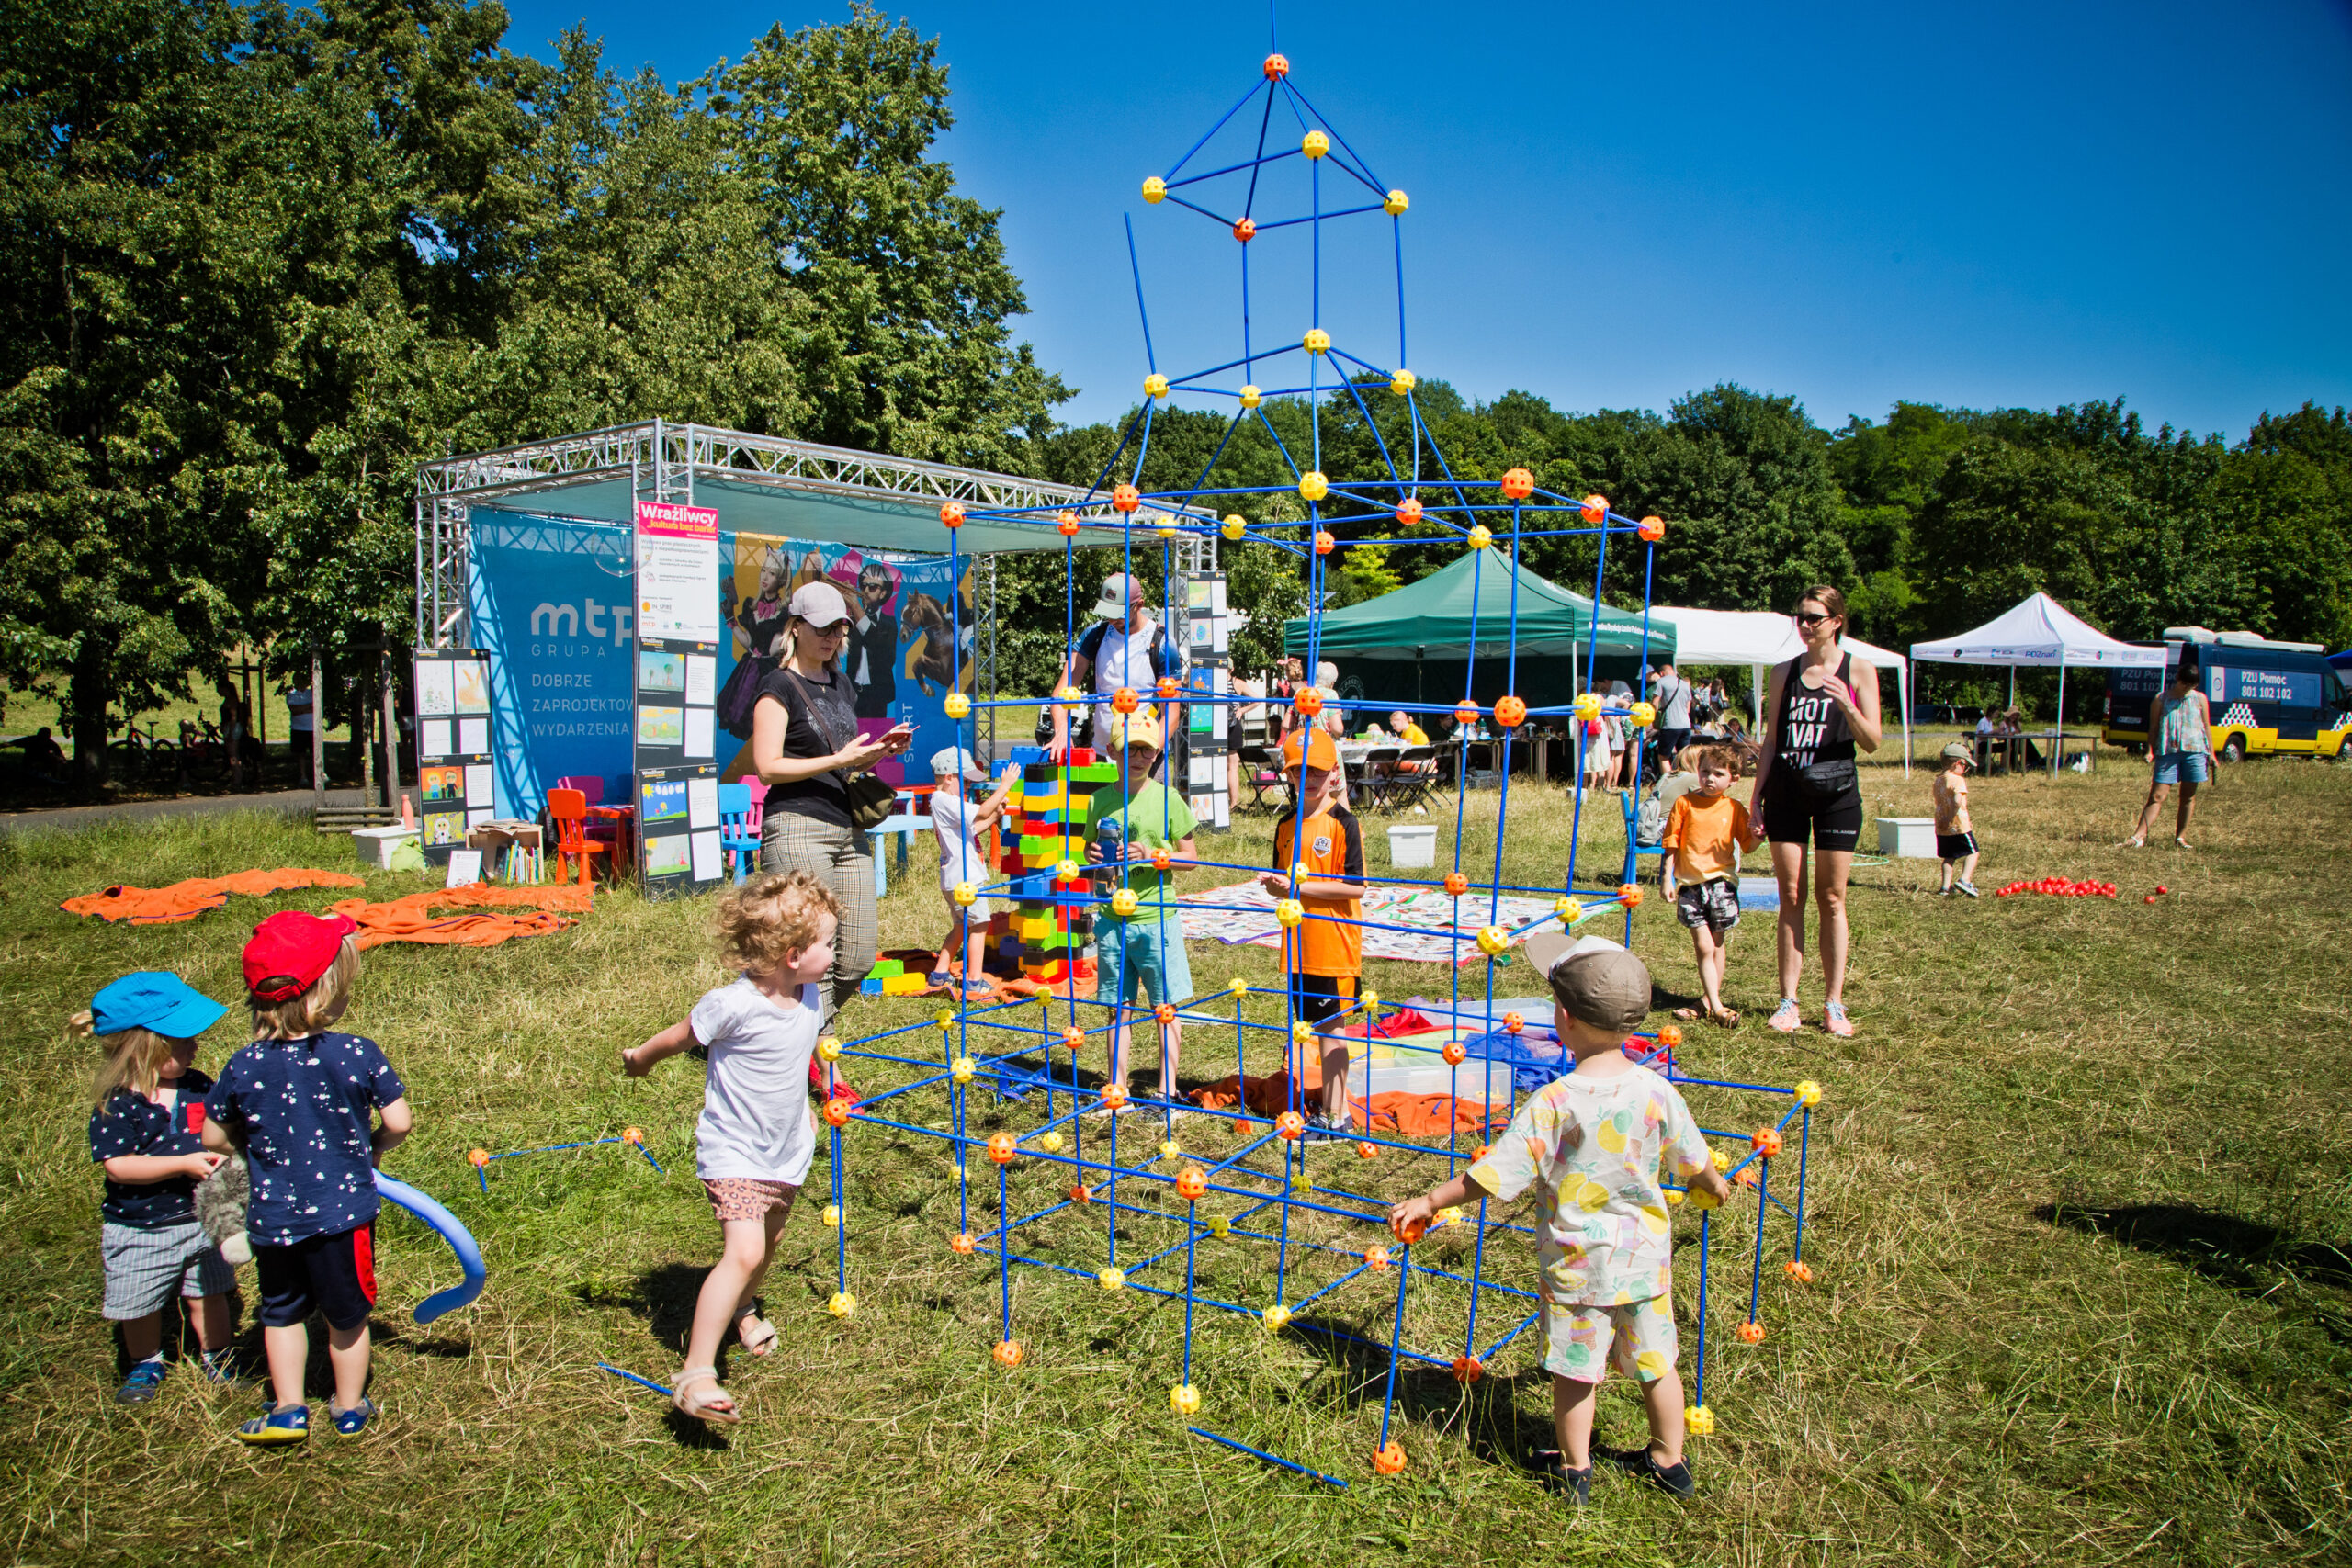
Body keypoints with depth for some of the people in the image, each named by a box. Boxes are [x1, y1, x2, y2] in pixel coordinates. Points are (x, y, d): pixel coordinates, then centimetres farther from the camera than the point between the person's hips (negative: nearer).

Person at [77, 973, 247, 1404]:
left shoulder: (197, 1086, -3)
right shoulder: (116, 1105, -19)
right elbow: (116, 1166, -24)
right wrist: (185, 1163, -29)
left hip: (200, 1218, 3)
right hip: (139, 1231, -3)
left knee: (207, 1295, 16)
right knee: (139, 1305, 15)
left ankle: (216, 1358, 36)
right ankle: (146, 1364, 41)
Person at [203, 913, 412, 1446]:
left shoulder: (243, 1067, -10)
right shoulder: (358, 1055, -19)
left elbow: (214, 1139, 1)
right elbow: (399, 1123, -14)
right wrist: (372, 1148, 7)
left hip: (272, 1217, 2)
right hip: (344, 1211, -2)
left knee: (282, 1312, 24)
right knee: (346, 1315, 17)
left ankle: (288, 1410, 29)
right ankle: (350, 1408, 32)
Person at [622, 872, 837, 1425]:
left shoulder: (810, 995, -5)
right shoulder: (733, 1004, -28)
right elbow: (679, 1037, -9)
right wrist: (639, 1058, 9)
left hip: (787, 1149, 7)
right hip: (734, 1151, -7)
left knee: (768, 1240, 25)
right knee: (744, 1250, -21)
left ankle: (741, 1308, 55)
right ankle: (695, 1374, -15)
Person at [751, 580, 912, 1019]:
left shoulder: (841, 684, 19)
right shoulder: (780, 687, -4)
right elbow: (768, 767, -12)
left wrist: (879, 750, 9)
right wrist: (841, 759, -17)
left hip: (848, 831, 8)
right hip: (798, 830, -8)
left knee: (859, 955, 4)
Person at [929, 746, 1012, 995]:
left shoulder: (945, 801, 16)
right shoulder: (943, 801, -17)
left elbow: (969, 830, 21)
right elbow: (981, 812, -27)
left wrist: (995, 816, 11)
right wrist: (1005, 785, -22)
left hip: (954, 879, 11)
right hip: (963, 879, -11)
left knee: (961, 926, 20)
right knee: (979, 924, -5)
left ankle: (941, 972, 27)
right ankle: (974, 981, -3)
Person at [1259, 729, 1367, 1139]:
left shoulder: (1343, 822, -10)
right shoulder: (1286, 824, 10)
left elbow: (1355, 887, -15)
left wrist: (1299, 886, -17)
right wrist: (1274, 884, -4)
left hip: (1334, 944, -6)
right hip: (1298, 945, 6)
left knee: (1329, 1028, 0)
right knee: (1317, 1026, 12)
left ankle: (1333, 1116, 9)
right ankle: (1338, 1110, 23)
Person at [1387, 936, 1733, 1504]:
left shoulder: (1553, 1103, -24)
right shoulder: (1656, 1090, -11)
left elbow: (1490, 1175, -20)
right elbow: (1696, 1163, 5)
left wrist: (1427, 1203, -8)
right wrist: (1713, 1187, 29)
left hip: (1576, 1263, -4)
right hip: (1645, 1256, 4)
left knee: (1574, 1371, 13)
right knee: (1655, 1363, 21)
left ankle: (1576, 1472, 29)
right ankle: (1669, 1461, 38)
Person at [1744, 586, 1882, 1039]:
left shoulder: (1859, 671, 0)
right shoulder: (1785, 673, 8)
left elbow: (1872, 743, -4)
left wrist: (1846, 704, -22)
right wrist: (1755, 800, 7)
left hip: (1836, 790, -2)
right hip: (1786, 791, 2)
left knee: (1831, 899, 2)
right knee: (1791, 897, 3)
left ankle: (1834, 1004, 9)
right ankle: (1788, 1001, 7)